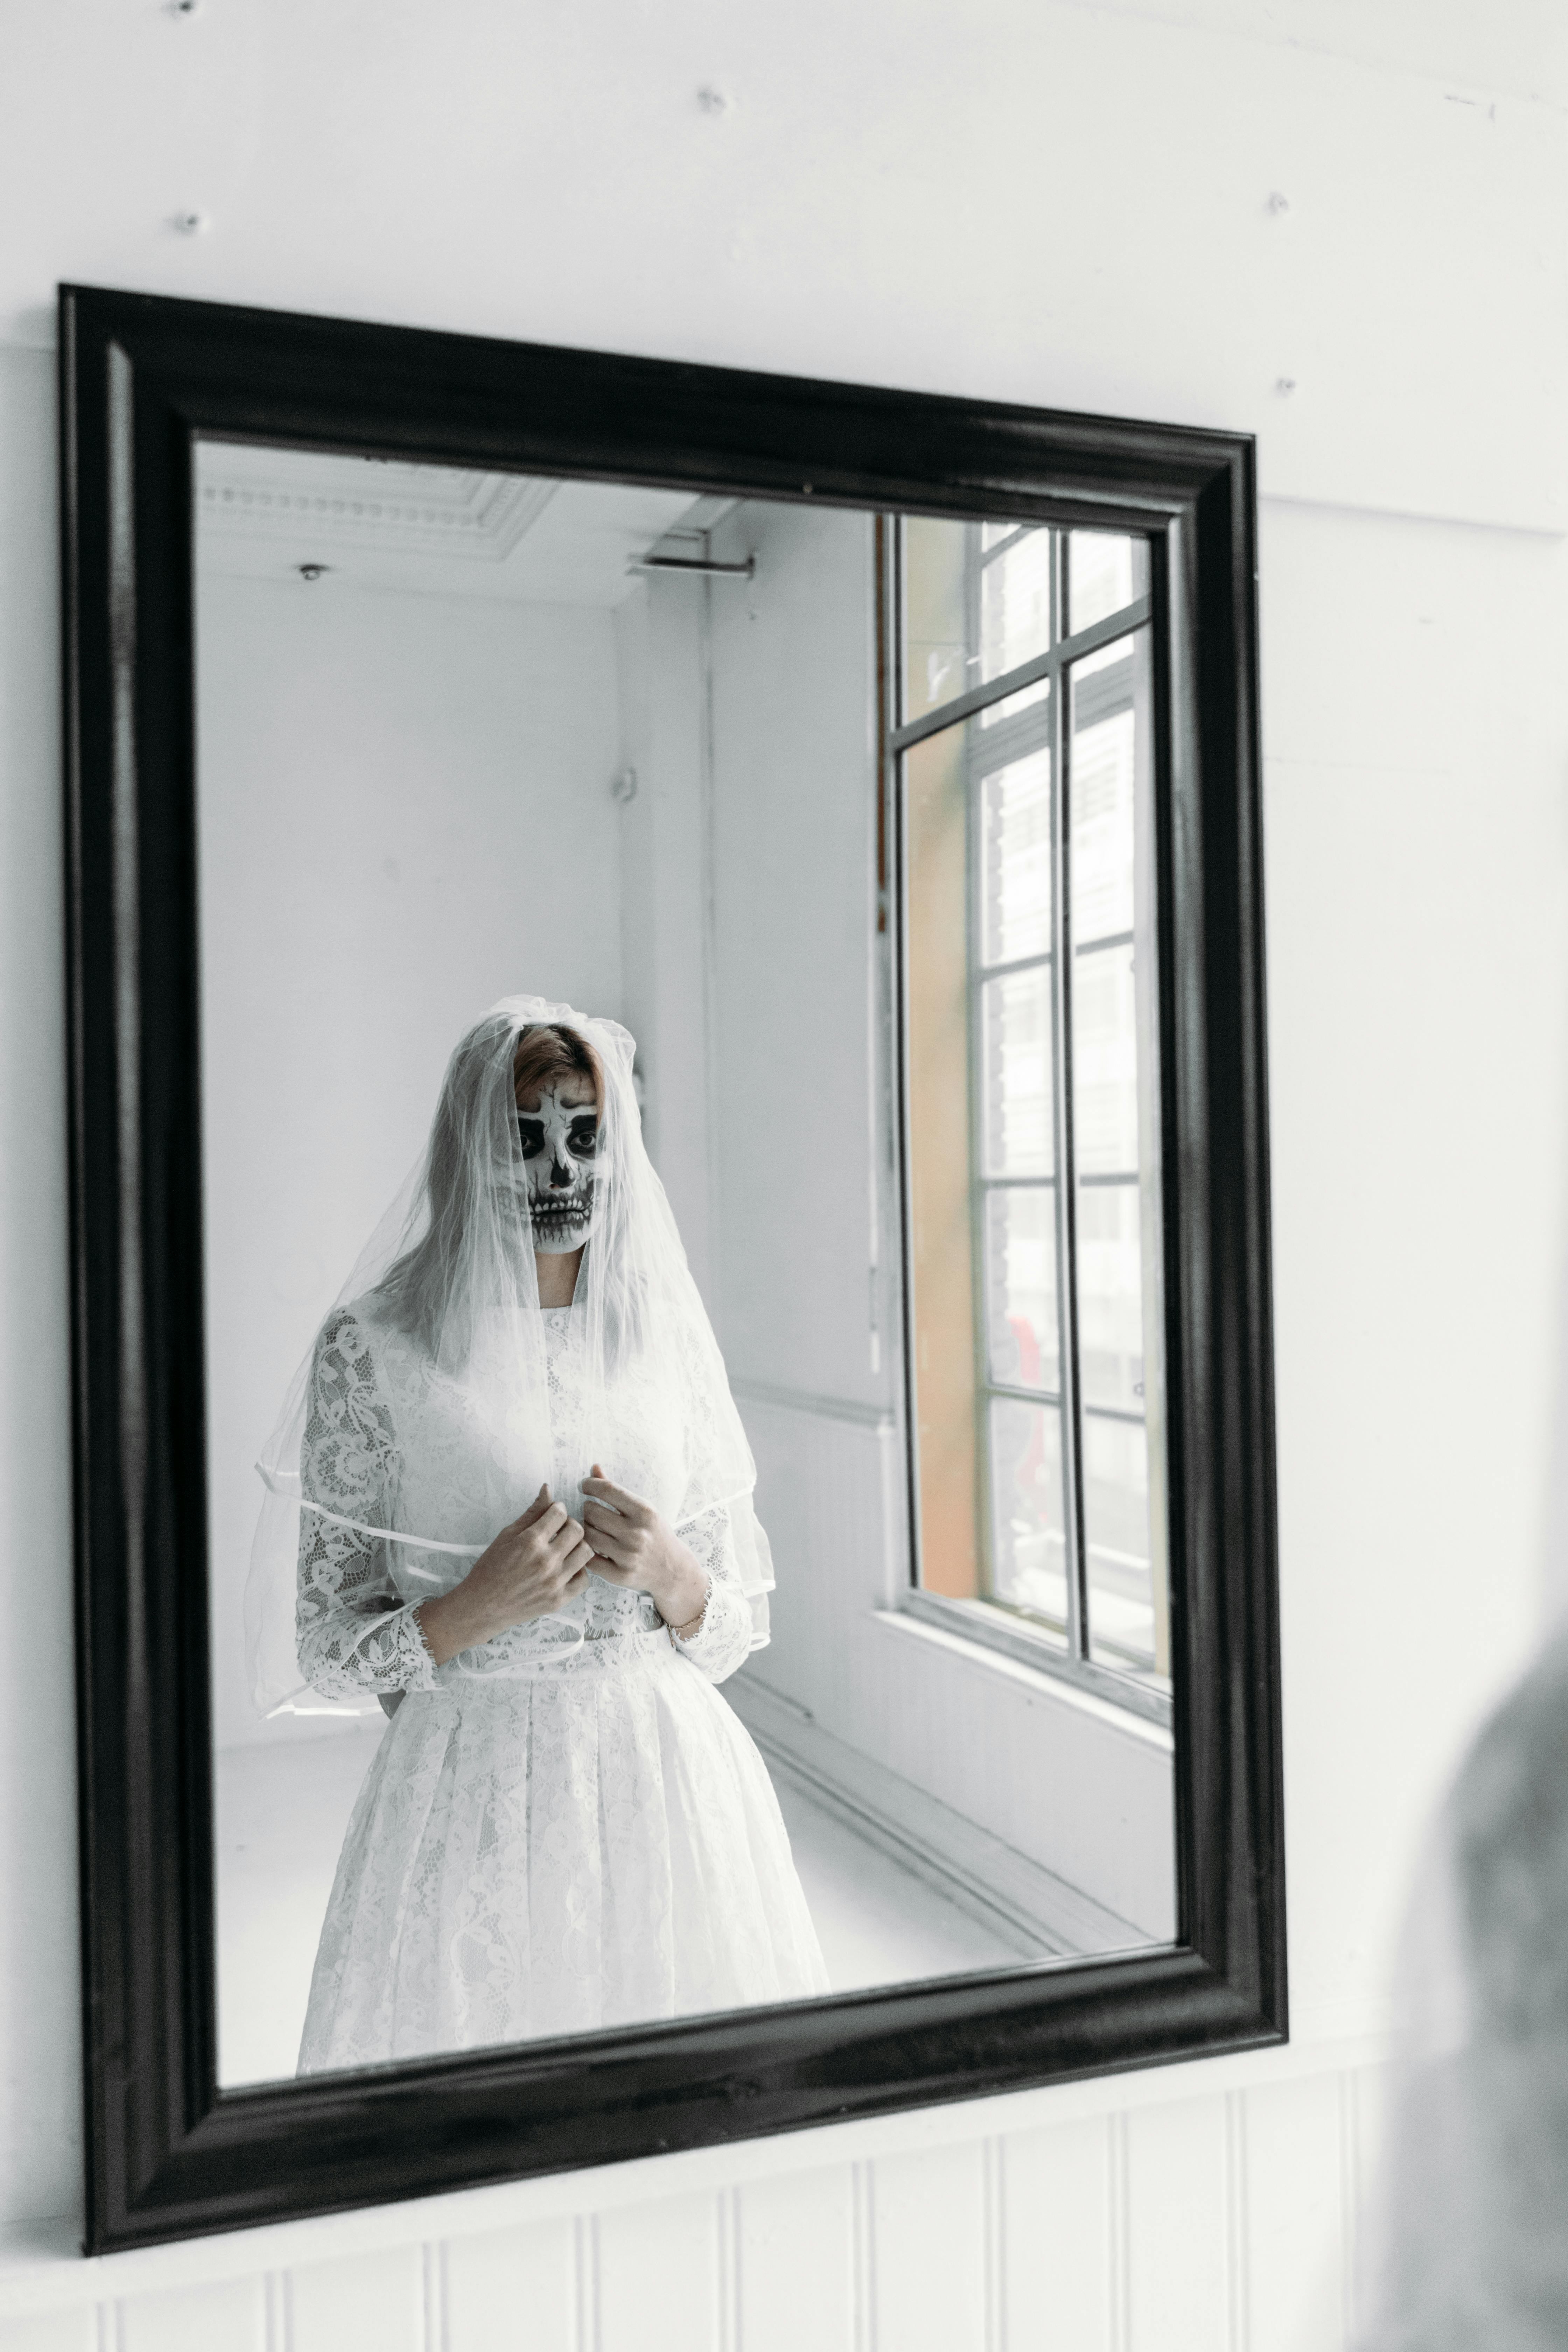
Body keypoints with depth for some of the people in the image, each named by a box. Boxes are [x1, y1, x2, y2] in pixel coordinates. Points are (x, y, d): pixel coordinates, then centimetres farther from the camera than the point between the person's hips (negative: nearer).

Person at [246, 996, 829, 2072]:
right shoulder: (374, 1349, -6)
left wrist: (669, 1574, -11)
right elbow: (330, 1648, -2)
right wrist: (476, 1609, -18)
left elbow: (740, 1625, 8)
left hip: (670, 1773, 3)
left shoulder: (667, 1336, 4)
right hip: (477, 1790, -3)